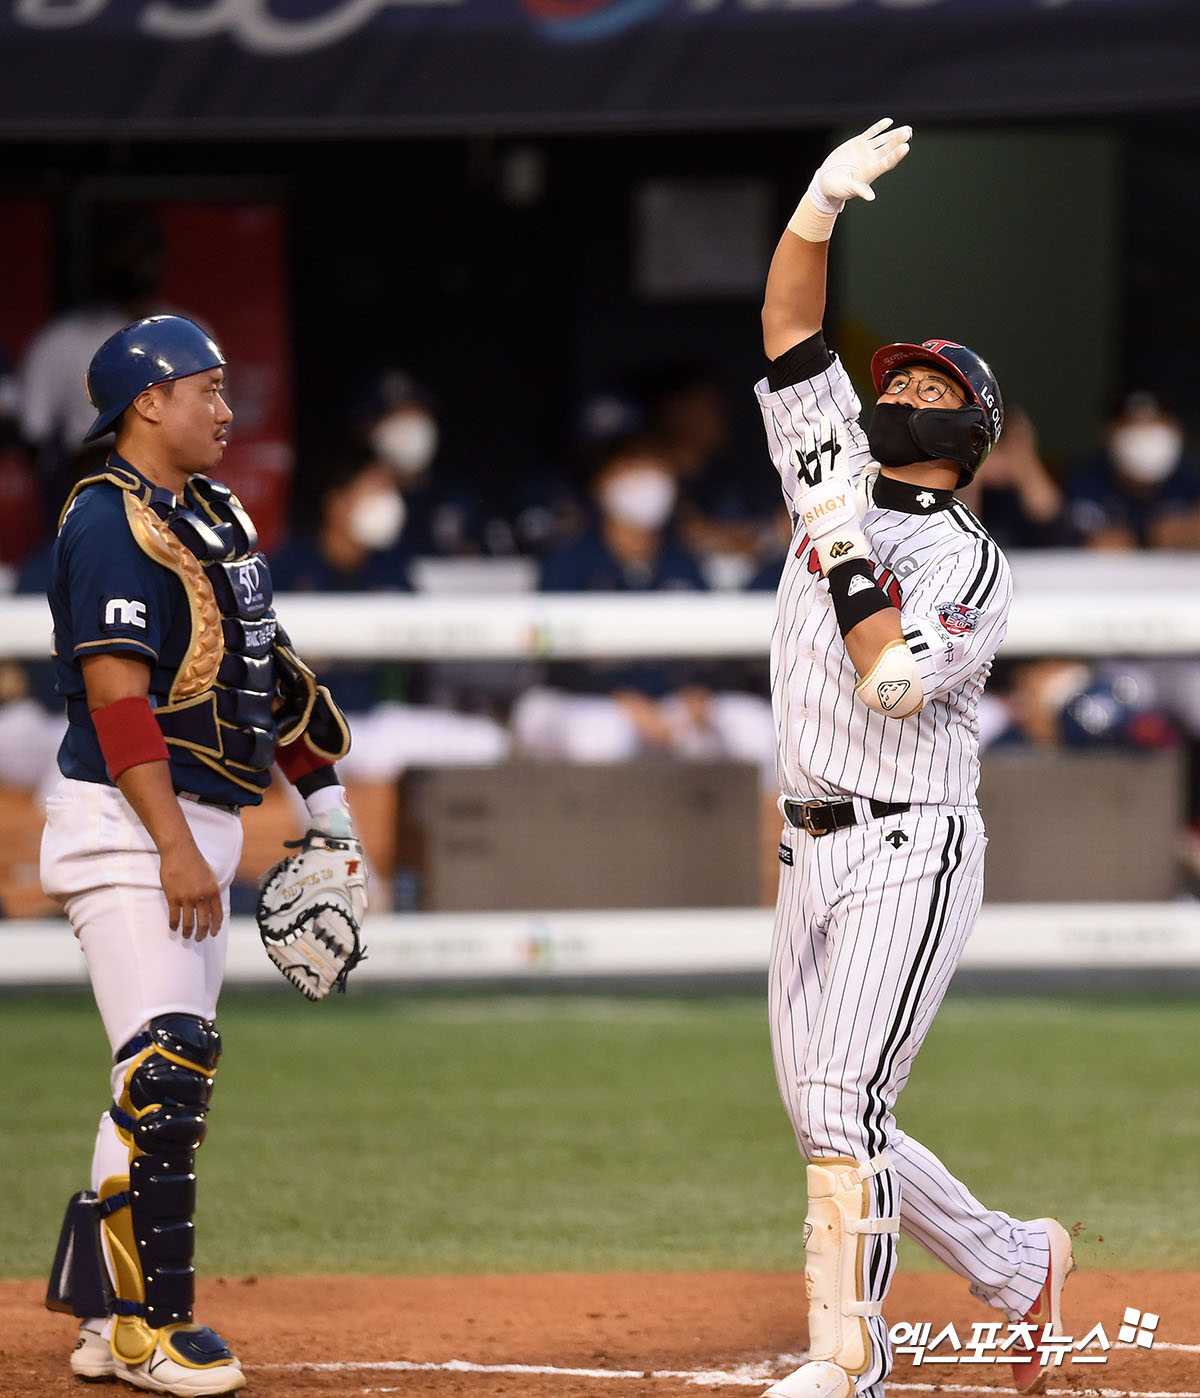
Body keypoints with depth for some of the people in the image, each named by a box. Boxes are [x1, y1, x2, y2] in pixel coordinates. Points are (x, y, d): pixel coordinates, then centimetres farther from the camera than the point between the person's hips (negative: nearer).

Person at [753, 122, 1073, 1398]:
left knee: (843, 1106, -19)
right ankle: (1017, 1267, 27)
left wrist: (848, 549, -17)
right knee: (827, 1124, 10)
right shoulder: (835, 477, 13)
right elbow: (787, 333, 8)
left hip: (910, 852, -7)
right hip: (812, 852, 7)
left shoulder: (969, 563, -5)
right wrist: (819, 207, -5)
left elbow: (893, 683, -21)